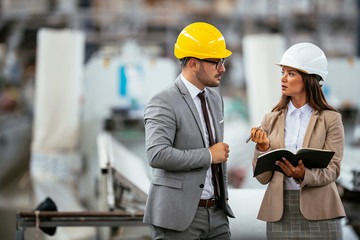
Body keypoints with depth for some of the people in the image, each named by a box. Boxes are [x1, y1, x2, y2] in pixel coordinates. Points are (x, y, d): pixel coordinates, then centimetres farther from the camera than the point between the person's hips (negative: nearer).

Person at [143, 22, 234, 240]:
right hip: (179, 217, -7)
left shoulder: (215, 99, 14)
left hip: (216, 214, 7)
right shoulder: (163, 104, -12)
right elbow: (157, 155, -26)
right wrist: (208, 155, -18)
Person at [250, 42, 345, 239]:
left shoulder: (330, 119, 1)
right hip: (279, 212, 3)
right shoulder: (271, 121, 10)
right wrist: (263, 149, -12)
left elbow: (332, 169, -5)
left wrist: (303, 175, -23)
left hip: (318, 211, -2)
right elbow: (262, 177, 7)